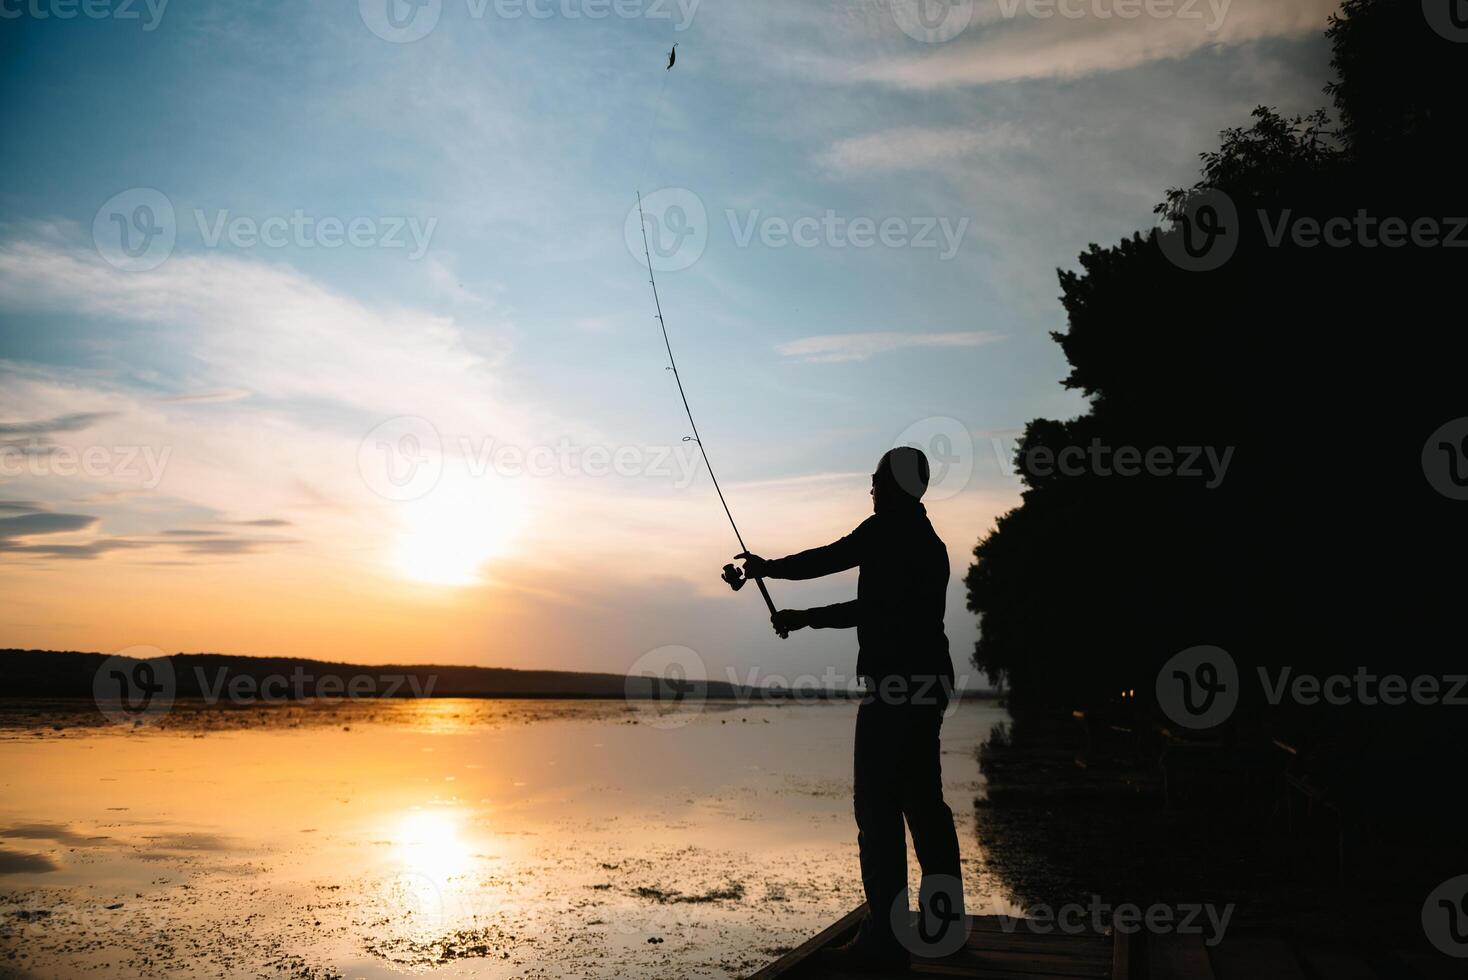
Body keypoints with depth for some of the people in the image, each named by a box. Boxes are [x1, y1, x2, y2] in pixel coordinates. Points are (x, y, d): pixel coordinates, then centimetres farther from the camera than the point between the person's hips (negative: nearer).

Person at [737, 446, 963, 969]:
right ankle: (946, 922, 23)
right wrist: (805, 618, 28)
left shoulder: (887, 531, -8)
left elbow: (825, 559, -2)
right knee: (923, 802, 15)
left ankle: (886, 936, -5)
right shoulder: (930, 543, 19)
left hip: (896, 684, -9)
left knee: (877, 805, -6)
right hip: (927, 684, 9)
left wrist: (768, 567, 16)